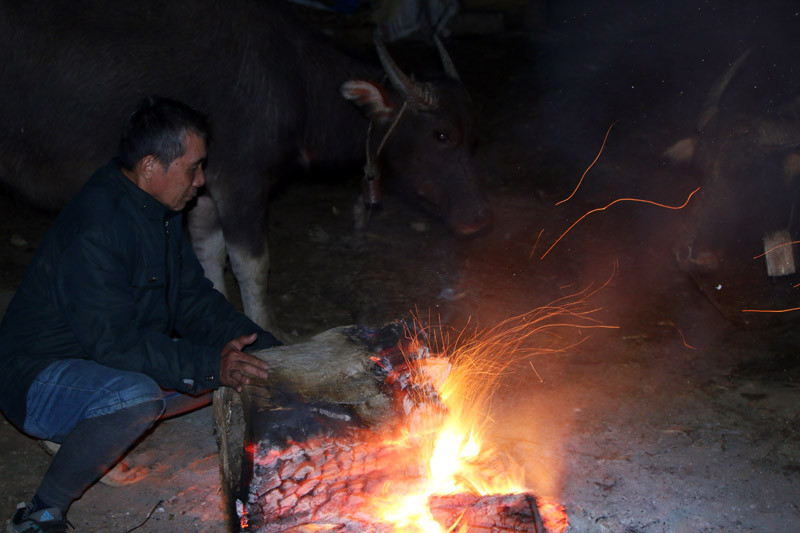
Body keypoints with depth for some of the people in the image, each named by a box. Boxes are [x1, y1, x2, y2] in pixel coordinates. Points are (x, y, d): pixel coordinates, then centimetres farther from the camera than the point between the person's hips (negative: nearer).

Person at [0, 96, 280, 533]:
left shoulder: (159, 211, 3)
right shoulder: (94, 227, -27)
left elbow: (192, 298, 6)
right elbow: (115, 343, -30)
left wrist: (266, 349, -6)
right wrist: (208, 366, -32)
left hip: (118, 362, 9)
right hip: (40, 379, -9)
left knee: (234, 367, -2)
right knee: (136, 396, -39)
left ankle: (81, 433, 6)